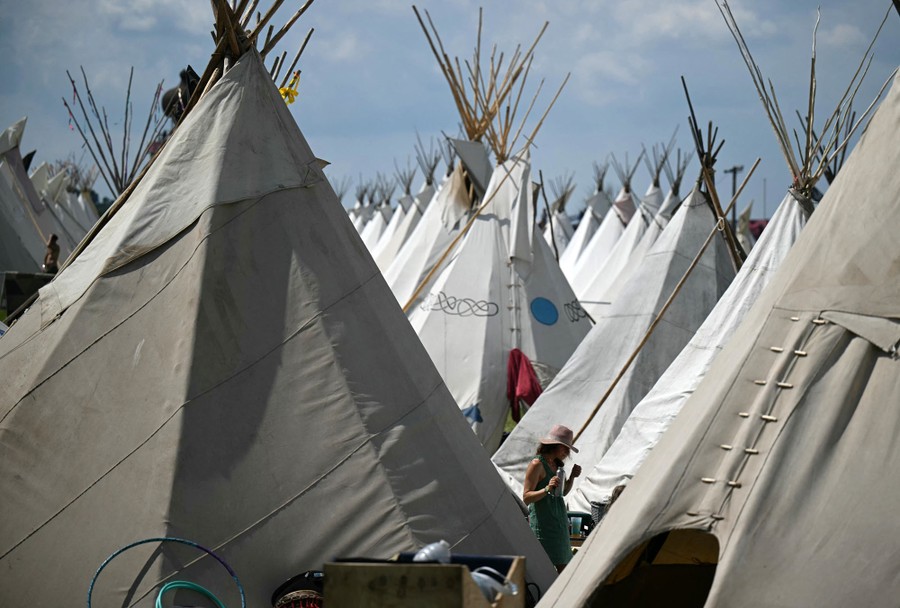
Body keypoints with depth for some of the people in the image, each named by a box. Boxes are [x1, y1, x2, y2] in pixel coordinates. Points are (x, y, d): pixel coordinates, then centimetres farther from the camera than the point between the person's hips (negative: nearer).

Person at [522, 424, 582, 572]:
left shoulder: (556, 464, 14)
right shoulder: (537, 464, -12)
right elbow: (526, 497, -15)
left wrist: (572, 477, 9)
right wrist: (547, 489, -29)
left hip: (559, 521, 9)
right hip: (542, 523, -9)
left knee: (562, 567, 6)